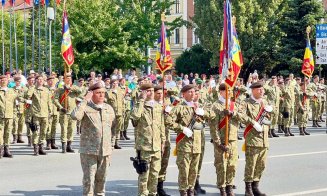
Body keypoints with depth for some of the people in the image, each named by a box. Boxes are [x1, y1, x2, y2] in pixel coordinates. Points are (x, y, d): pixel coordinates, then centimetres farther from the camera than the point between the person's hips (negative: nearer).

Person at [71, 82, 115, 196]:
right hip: (89, 150, -4)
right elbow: (75, 116, -27)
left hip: (105, 150, 5)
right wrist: (85, 100, -20)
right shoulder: (85, 107, -6)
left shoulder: (109, 109, 9)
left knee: (101, 178, 14)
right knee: (89, 178, -1)